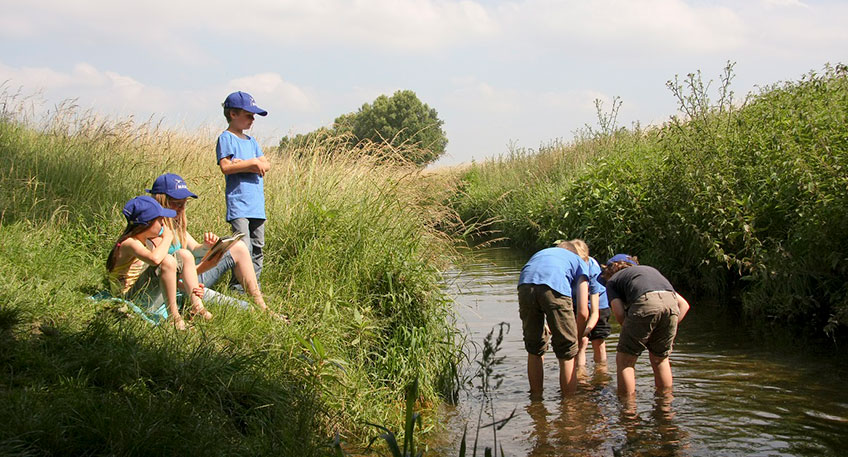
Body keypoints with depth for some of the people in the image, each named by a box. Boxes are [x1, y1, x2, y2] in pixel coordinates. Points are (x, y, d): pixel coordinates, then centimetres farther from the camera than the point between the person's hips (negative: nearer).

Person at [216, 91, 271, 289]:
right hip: (238, 203, -8)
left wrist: (243, 165, -8)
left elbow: (266, 165, 8)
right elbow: (225, 167, -16)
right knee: (243, 246, -15)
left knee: (258, 246, 10)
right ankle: (237, 285, -9)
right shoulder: (226, 138, -3)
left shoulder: (251, 141, 19)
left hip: (257, 204, 8)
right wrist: (252, 163, -13)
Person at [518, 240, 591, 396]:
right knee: (567, 354, 11)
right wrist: (578, 341, 33)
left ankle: (536, 399, 30)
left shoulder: (539, 253, 43)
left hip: (526, 284, 4)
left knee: (534, 349, 21)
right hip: (556, 287, -3)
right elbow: (583, 312, 20)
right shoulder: (578, 262, 33)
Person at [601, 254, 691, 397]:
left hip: (645, 302, -5)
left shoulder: (612, 280, 28)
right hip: (671, 301, 5)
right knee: (660, 358, 24)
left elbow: (619, 314, 8)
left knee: (624, 359, 10)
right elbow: (684, 304, 32)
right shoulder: (650, 269, 41)